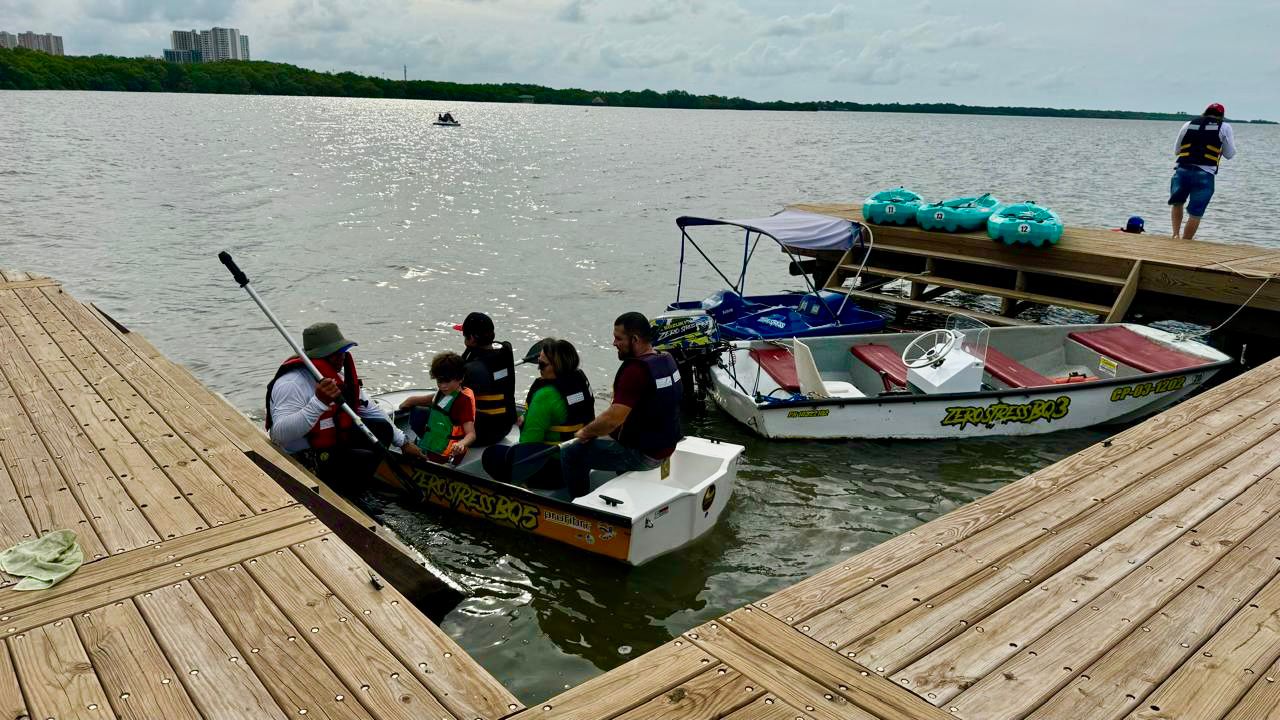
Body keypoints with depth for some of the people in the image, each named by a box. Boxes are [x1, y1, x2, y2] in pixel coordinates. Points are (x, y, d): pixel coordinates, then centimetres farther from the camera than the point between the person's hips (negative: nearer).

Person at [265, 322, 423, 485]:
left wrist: (403, 443, 11)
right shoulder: (292, 383, -26)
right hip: (301, 458, -9)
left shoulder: (340, 372, 2)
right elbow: (280, 434, -39)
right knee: (367, 461, -22)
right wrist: (319, 402, -47)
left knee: (382, 429, 1)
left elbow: (368, 410, 11)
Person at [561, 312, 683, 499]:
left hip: (644, 454, -10)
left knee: (571, 455, -6)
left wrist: (585, 432, -10)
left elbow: (613, 418, -30)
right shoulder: (667, 360, 4)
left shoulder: (636, 370, -26)